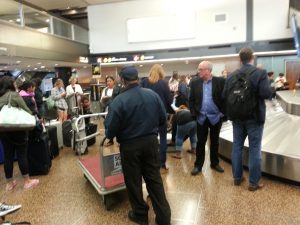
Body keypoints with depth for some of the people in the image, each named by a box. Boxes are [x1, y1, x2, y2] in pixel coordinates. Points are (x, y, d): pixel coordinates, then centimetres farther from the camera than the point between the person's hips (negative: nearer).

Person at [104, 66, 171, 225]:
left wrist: (109, 135, 7)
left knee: (133, 181, 15)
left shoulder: (119, 100, -19)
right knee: (154, 178, 15)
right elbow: (163, 119, 3)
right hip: (151, 141, 4)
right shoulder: (152, 94, -5)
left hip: (130, 145, -4)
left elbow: (110, 129, -15)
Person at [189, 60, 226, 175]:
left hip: (216, 117, -1)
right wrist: (193, 113, -4)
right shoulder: (195, 82, 1)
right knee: (200, 142, 7)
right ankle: (198, 165, 18)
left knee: (214, 141, 12)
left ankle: (215, 163, 28)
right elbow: (191, 99, 4)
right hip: (201, 117, 1)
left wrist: (223, 112, -8)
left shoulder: (220, 81, -6)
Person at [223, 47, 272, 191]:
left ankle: (237, 178, 23)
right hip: (255, 116, -4)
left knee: (237, 147, 13)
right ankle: (253, 182, 12)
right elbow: (267, 93, -20)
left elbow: (224, 95, 1)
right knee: (254, 149, 4)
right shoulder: (260, 73, -11)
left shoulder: (231, 76, 2)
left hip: (237, 117, 4)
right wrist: (256, 93, 0)